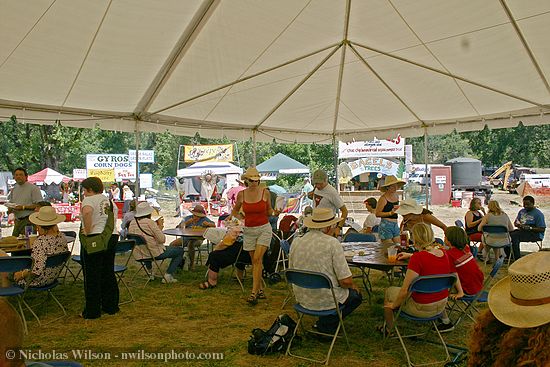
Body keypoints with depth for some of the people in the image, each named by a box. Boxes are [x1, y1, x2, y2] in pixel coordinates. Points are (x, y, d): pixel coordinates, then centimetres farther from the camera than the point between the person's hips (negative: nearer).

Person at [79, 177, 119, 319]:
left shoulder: (89, 200, -7)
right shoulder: (108, 200, 17)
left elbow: (87, 212, -30)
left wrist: (87, 231, -21)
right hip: (112, 238, 8)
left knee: (92, 276, 2)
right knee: (108, 273, 16)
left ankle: (92, 311, 9)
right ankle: (111, 306, 24)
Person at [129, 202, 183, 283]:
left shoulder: (132, 223, 2)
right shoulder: (150, 222, -19)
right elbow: (162, 239, -18)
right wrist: (160, 227, -2)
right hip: (155, 254, -7)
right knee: (180, 250, 8)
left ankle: (149, 270, 38)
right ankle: (168, 275, 1)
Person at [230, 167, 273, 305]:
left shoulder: (265, 192, -5)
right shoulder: (241, 194, -2)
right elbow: (234, 211, 12)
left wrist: (275, 212, -7)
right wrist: (239, 217, -3)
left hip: (264, 229, -3)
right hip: (249, 230, 3)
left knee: (257, 259, -14)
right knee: (254, 261, 9)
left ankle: (254, 293, -12)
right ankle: (261, 290, 22)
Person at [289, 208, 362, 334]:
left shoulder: (296, 242, -3)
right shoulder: (332, 243, -18)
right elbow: (345, 281, -18)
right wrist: (353, 286, 5)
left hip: (302, 298, 6)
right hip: (326, 300, -6)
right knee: (356, 295, 24)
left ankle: (323, 323, 21)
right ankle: (327, 325, 13)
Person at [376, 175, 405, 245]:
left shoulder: (396, 196, 12)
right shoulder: (383, 198, -12)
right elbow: (377, 214, -13)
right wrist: (390, 213, -20)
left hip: (395, 225, 8)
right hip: (386, 226, -7)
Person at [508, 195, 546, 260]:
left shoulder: (538, 214, -7)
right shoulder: (522, 211, 15)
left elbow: (542, 229, -11)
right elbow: (515, 222, 18)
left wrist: (530, 228, -24)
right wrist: (518, 224, -7)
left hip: (535, 234, -7)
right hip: (521, 231, 7)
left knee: (514, 236, -31)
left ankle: (518, 258, -26)